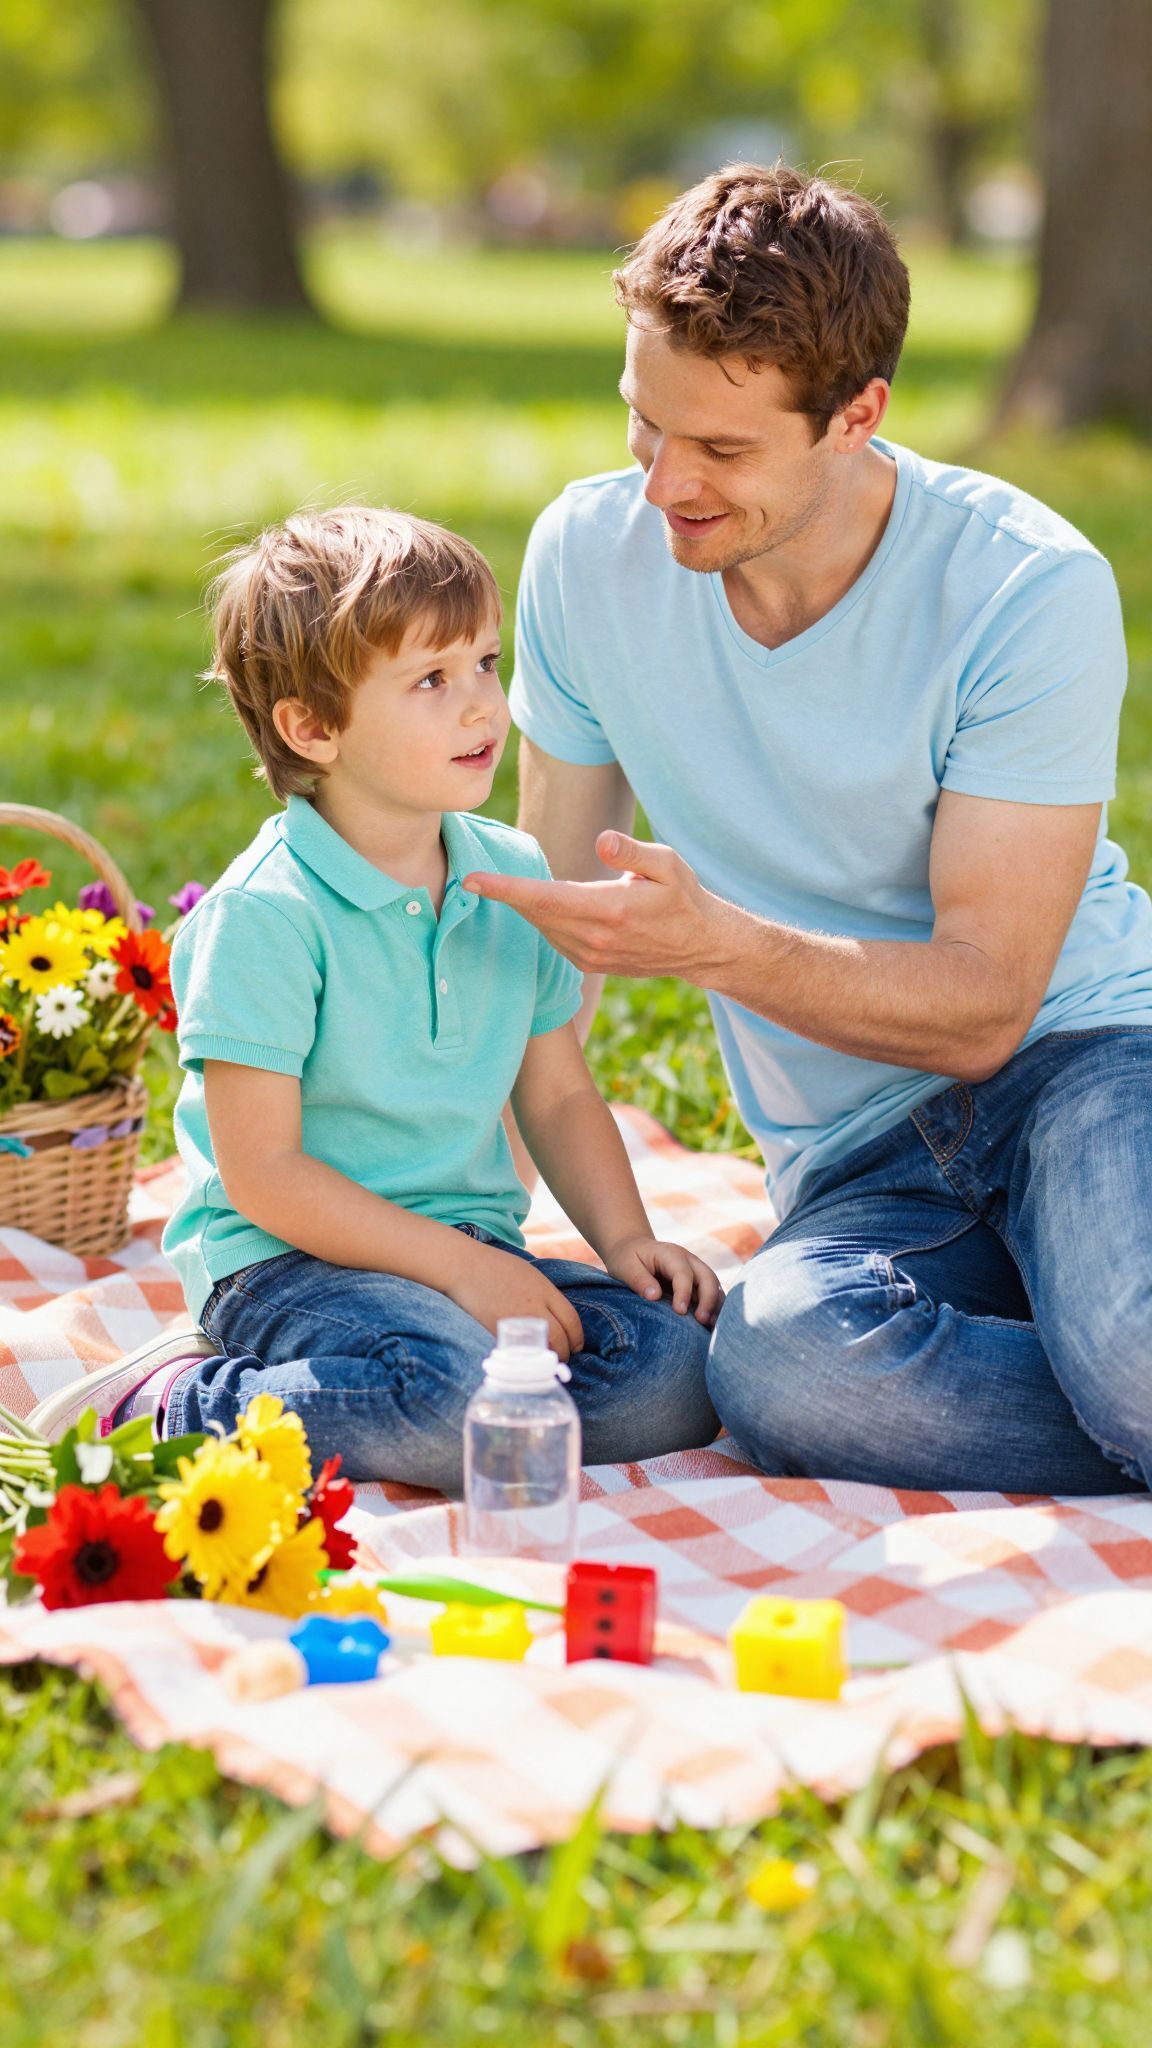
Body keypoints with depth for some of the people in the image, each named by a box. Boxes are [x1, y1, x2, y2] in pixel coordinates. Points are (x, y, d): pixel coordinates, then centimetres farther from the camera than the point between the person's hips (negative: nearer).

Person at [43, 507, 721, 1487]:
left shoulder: (516, 876, 7)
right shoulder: (264, 916, -14)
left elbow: (558, 1095, 16)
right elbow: (262, 1174, -16)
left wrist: (625, 1237, -1)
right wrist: (460, 1267, -19)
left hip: (471, 1250, 8)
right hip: (287, 1260, -7)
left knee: (675, 1374, -15)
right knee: (454, 1392, -35)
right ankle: (183, 1414, -11)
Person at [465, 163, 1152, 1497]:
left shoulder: (1031, 594, -15)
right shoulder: (590, 554, -3)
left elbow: (982, 1007, -16)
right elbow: (554, 905, 8)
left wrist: (711, 940, -32)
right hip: (862, 1151, 4)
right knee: (779, 1362, -34)